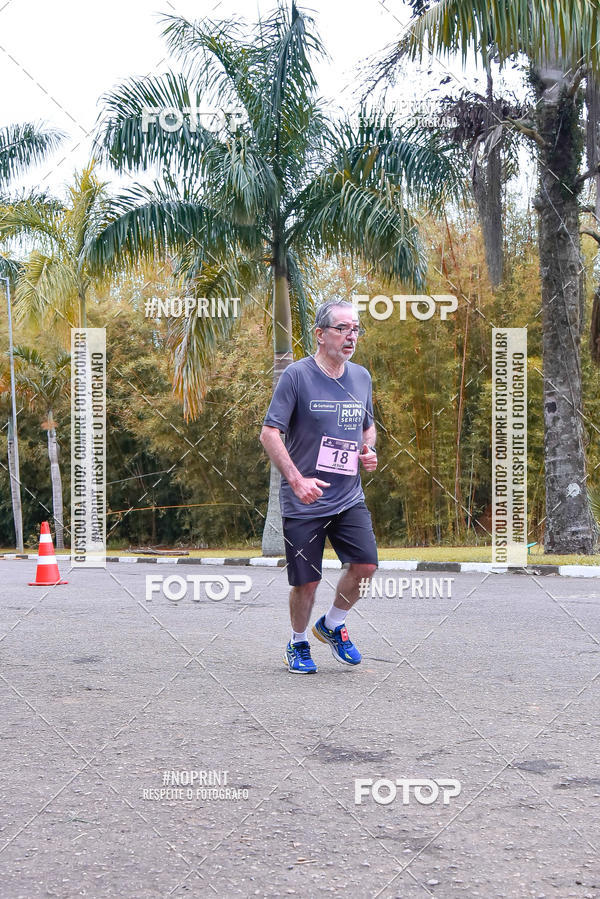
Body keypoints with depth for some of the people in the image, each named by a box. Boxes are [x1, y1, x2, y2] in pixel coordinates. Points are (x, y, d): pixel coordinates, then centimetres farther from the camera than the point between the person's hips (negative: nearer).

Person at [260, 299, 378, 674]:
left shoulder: (361, 376, 9)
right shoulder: (297, 375, -9)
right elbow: (269, 432, -12)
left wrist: (369, 451, 2)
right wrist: (297, 480, -21)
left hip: (350, 498, 5)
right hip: (303, 502, -5)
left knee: (366, 564, -8)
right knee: (306, 582, 1)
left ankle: (333, 625, 19)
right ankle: (298, 644, 28)